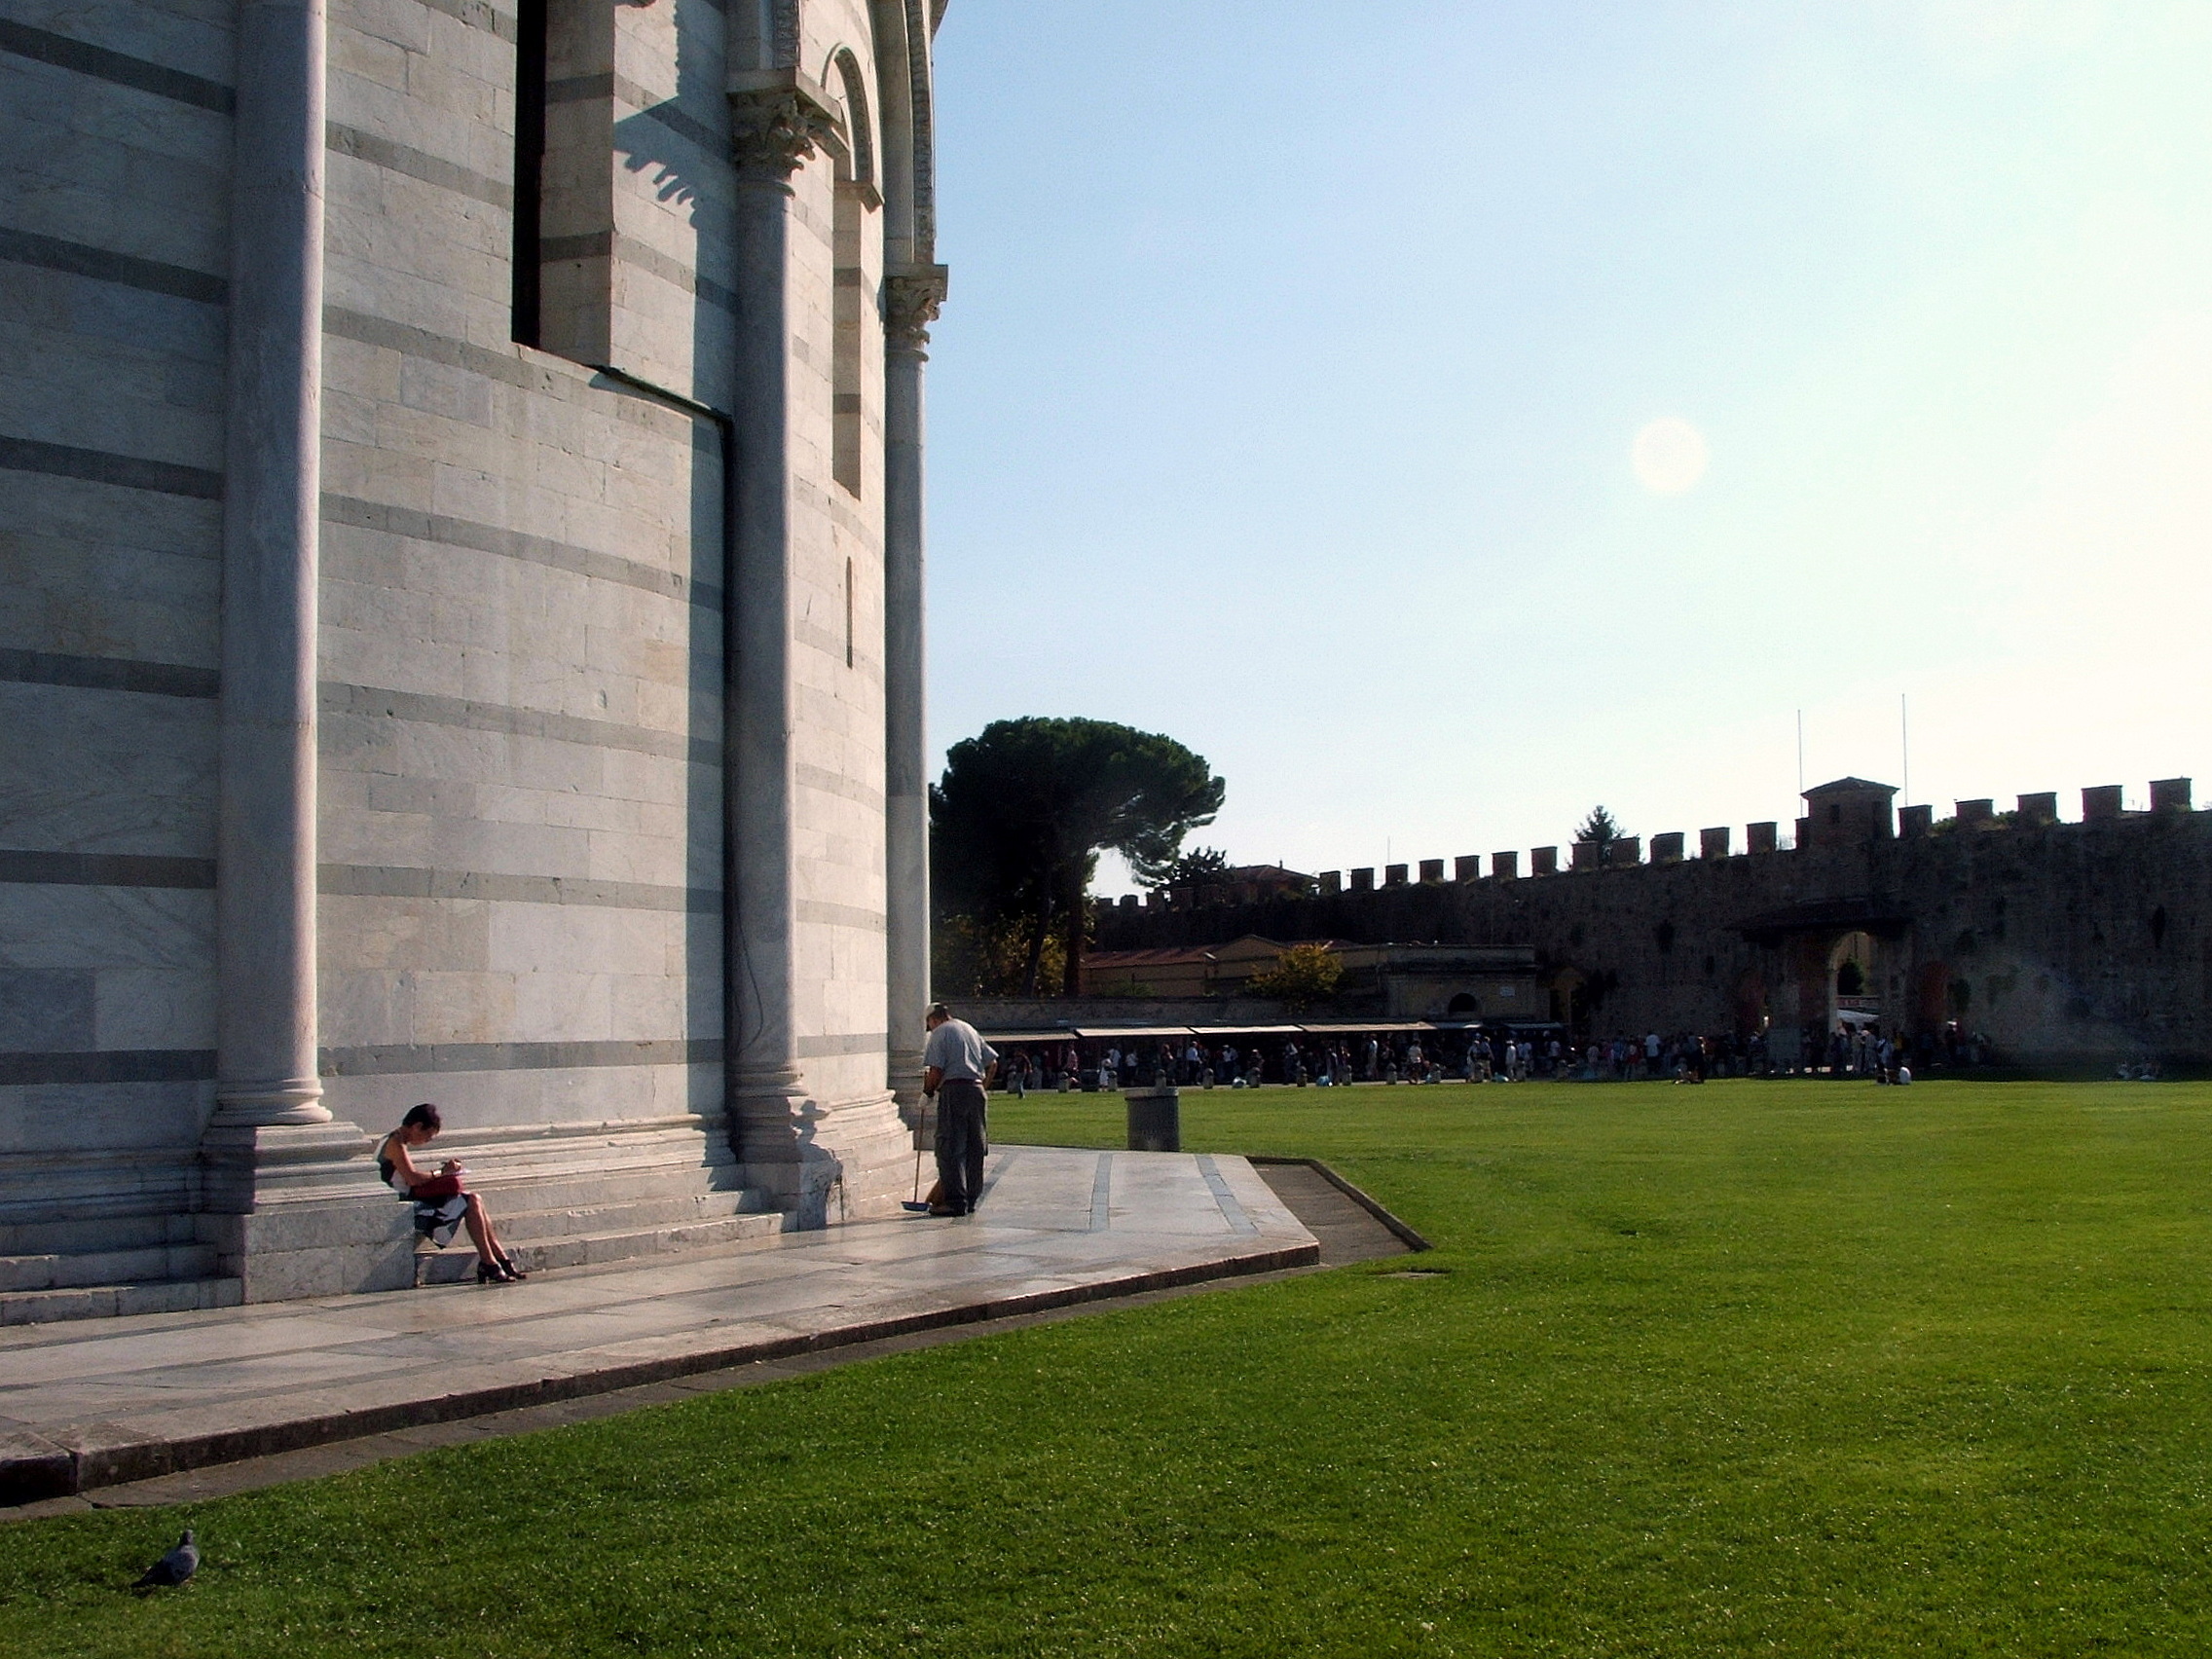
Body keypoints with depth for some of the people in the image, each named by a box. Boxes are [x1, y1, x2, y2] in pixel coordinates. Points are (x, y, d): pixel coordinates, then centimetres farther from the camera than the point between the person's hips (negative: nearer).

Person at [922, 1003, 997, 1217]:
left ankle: (955, 1201, -13)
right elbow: (992, 1061, 18)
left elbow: (935, 1071, -10)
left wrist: (927, 1091, 3)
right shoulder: (969, 1029, 20)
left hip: (954, 1089, -7)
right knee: (975, 1147, 11)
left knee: (950, 1147, -7)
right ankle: (972, 1198, 16)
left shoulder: (939, 1034, 0)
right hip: (976, 1089, 7)